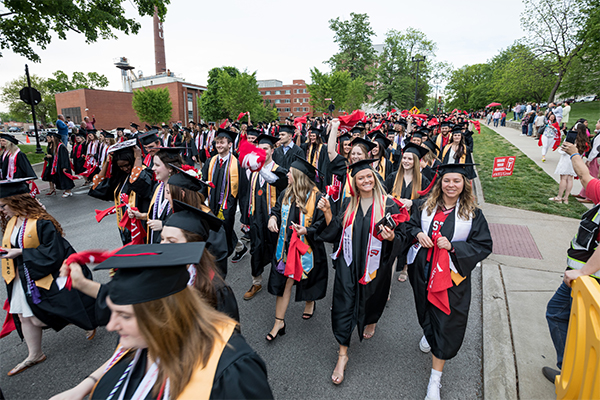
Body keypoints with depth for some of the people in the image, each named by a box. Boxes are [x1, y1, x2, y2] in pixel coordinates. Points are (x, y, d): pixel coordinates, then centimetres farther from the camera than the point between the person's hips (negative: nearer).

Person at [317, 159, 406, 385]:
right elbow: (336, 232, 3)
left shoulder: (388, 205, -6)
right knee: (344, 305, 1)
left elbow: (401, 237, -4)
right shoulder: (348, 203, 3)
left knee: (371, 298, 20)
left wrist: (391, 237, -26)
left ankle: (371, 322, 57)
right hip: (349, 263, 2)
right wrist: (327, 212, -9)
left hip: (375, 265, -1)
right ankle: (343, 354, 16)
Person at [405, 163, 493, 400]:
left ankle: (435, 380, 17)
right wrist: (417, 233, -13)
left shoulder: (473, 214, -7)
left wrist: (453, 247, -20)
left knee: (446, 322, 2)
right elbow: (410, 225, 10)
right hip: (423, 270, 3)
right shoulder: (425, 206, -1)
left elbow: (484, 246, -7)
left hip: (451, 275, -2)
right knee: (426, 308, 24)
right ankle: (427, 332, 60)